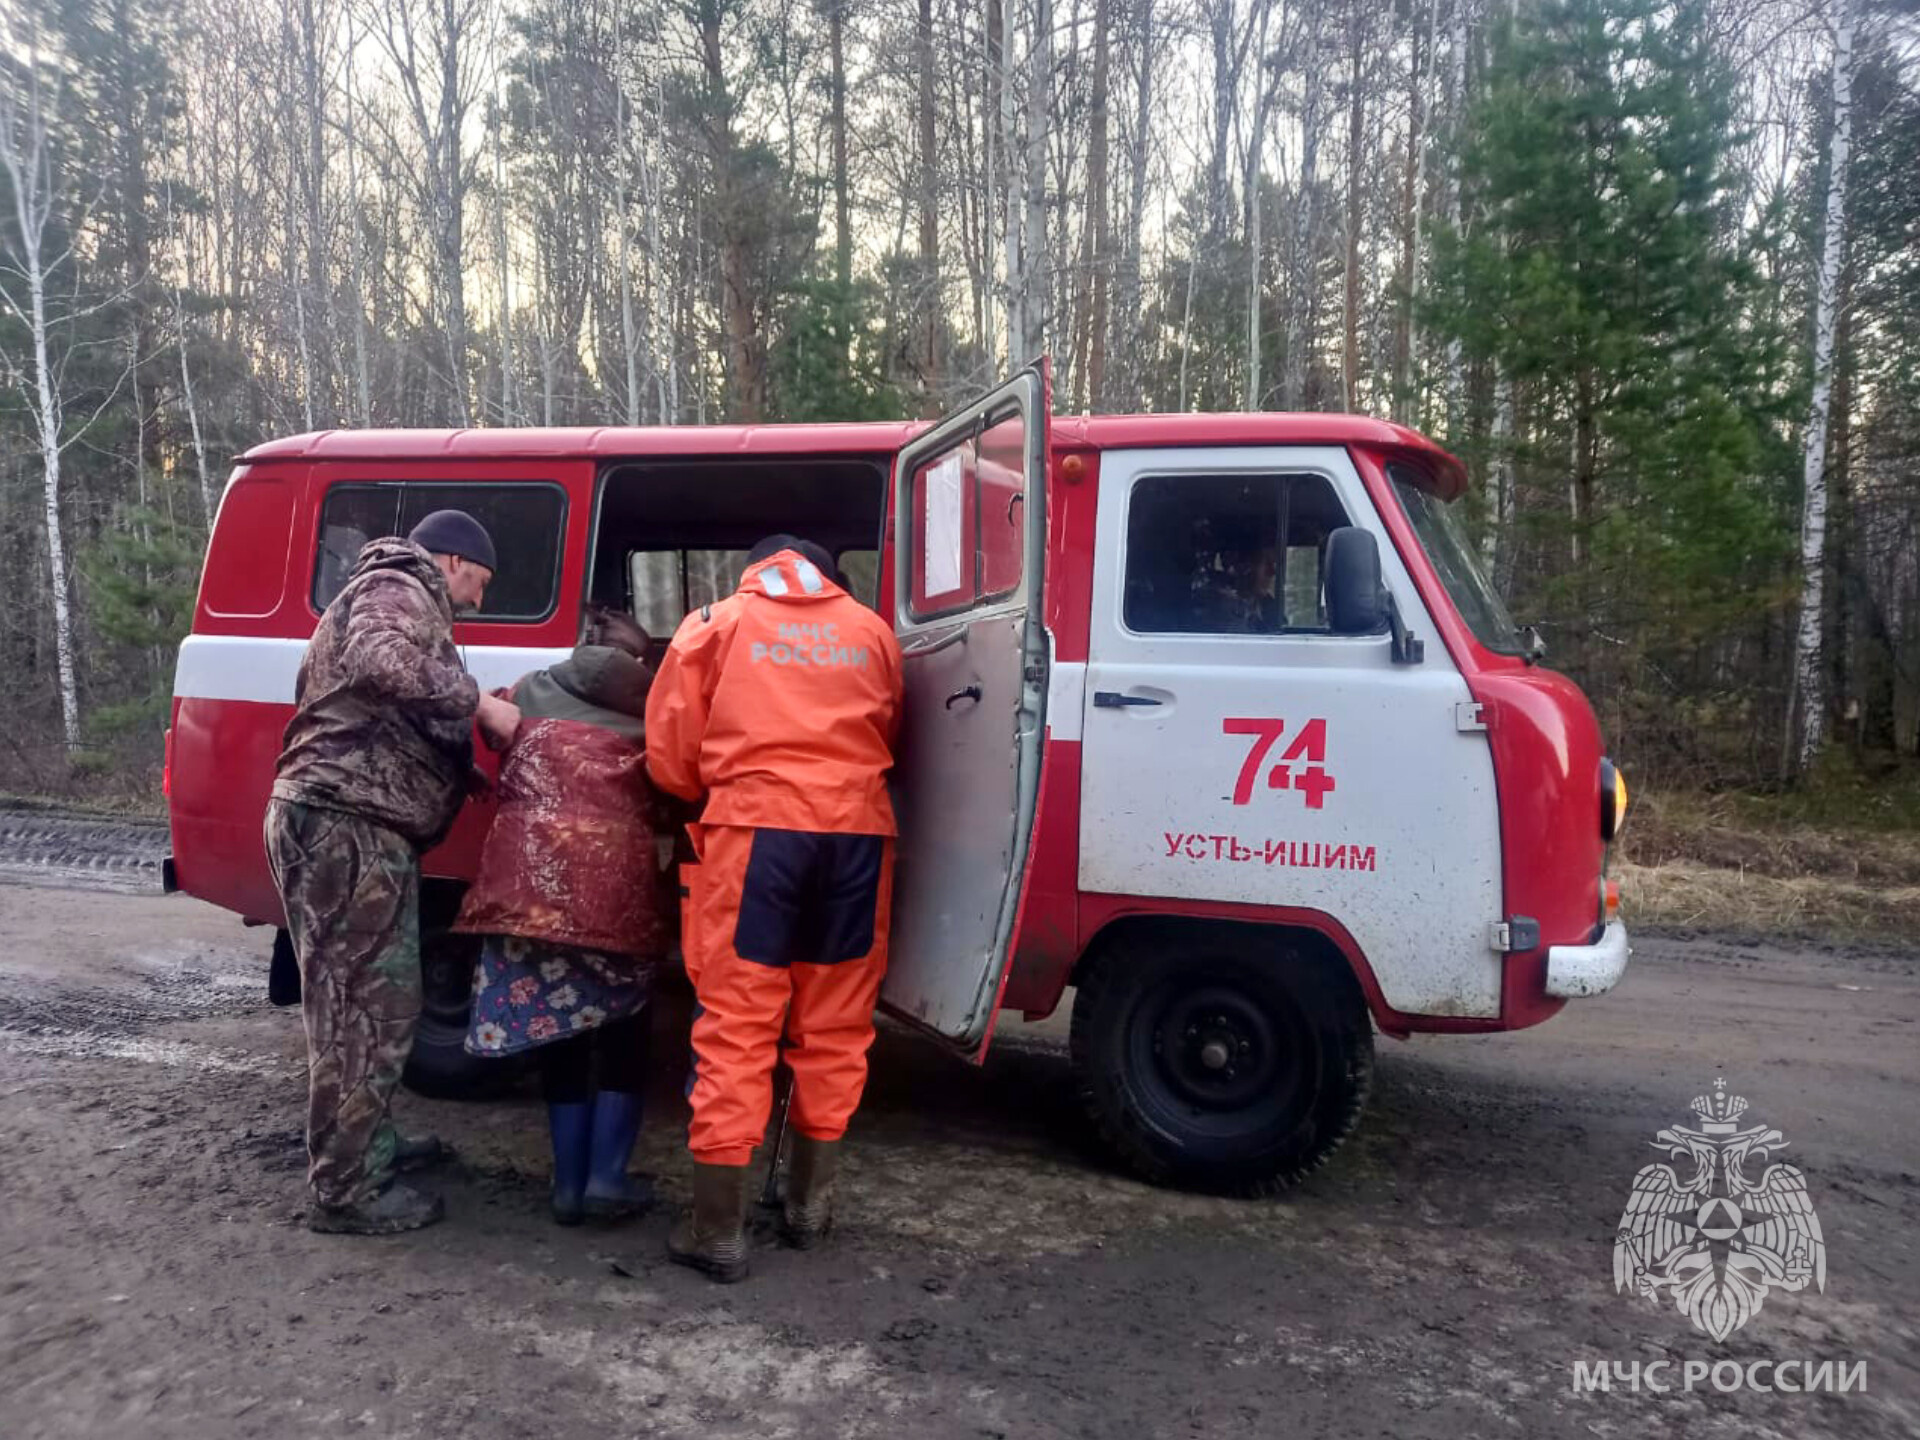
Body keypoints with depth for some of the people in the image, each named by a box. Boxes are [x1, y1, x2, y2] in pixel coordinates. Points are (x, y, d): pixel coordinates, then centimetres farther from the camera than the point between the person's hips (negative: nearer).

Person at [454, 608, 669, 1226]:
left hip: (530, 877, 3)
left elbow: (504, 772, 22)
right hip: (614, 880, -3)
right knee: (623, 1032, 11)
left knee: (556, 1030, 12)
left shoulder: (529, 694, 15)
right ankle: (607, 1177, 6)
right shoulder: (646, 705, 7)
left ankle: (569, 1182, 15)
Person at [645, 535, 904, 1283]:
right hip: (856, 830, 3)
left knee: (736, 1027, 1)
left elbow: (669, 753, 10)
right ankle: (809, 1206, 25)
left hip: (754, 828, -2)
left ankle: (719, 1231, 5)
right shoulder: (872, 631, 18)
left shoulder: (716, 623, 13)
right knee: (834, 1026, 13)